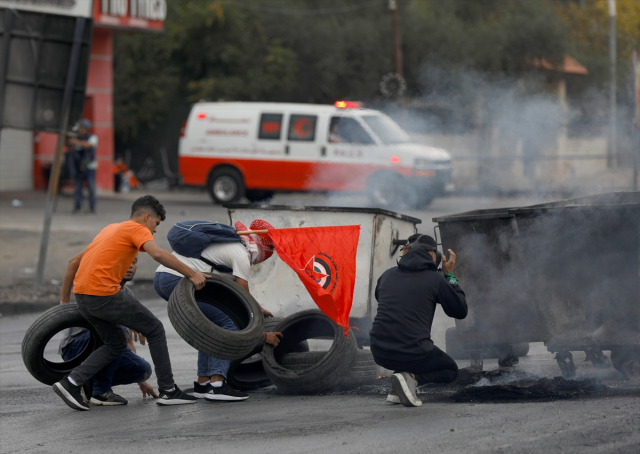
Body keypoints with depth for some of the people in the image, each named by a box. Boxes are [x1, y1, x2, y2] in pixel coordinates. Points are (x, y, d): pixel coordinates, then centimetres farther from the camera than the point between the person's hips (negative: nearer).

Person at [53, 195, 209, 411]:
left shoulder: (111, 229, 26)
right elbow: (158, 254, -19)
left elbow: (74, 262, 26)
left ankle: (71, 383, 8)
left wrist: (65, 300, 29)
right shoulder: (138, 229, 1)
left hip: (82, 296, 8)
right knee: (155, 330, 7)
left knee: (116, 344, 21)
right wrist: (192, 274, -17)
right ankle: (168, 391, 10)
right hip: (104, 294, -8)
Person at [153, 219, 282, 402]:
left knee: (212, 324, 20)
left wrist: (257, 308, 43)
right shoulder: (241, 255, -5)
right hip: (177, 280, -10)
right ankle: (217, 384, -17)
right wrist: (263, 335, 3)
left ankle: (202, 383, 16)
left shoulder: (231, 244, 24)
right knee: (228, 324, -9)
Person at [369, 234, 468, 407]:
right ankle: (412, 378, -6)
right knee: (451, 369, 25)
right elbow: (460, 311, 7)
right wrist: (450, 276, 16)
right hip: (413, 353, -5)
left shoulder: (387, 275, 8)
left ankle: (397, 390, 13)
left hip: (380, 354, 5)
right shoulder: (435, 279, -3)